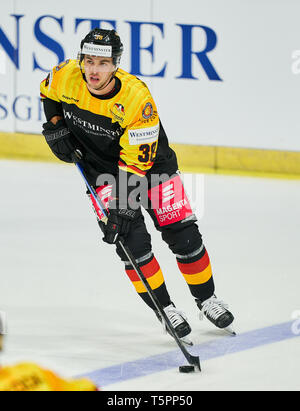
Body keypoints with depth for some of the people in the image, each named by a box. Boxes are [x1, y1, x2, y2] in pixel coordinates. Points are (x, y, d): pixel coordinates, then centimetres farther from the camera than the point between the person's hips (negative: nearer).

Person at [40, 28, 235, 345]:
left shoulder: (137, 99, -33)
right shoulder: (66, 78, -21)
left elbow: (136, 161, -32)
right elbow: (48, 92, 6)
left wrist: (121, 207, -35)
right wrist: (56, 126, -7)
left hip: (150, 161, -2)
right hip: (100, 167, 2)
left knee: (182, 233, -1)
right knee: (131, 239, -12)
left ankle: (206, 299, 20)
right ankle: (165, 308, 0)